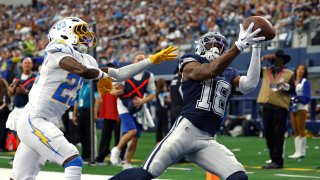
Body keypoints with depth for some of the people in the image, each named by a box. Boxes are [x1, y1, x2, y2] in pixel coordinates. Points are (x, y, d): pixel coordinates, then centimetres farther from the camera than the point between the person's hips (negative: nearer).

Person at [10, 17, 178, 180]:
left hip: (48, 124, 8)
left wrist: (151, 60, 14)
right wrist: (102, 74, -8)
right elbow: (82, 70, -29)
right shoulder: (57, 50, -11)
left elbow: (119, 74, 15)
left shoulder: (85, 60, 12)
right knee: (73, 161, -16)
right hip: (33, 120, -8)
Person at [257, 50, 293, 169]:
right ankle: (273, 159, 17)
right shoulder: (265, 71, 15)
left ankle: (277, 161, -4)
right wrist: (263, 59, -2)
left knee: (278, 135, -6)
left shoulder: (289, 74, 7)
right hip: (267, 106, 4)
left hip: (280, 107, -4)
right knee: (268, 134, 8)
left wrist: (286, 87, -18)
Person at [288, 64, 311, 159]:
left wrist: (297, 98, -21)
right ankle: (297, 151, 11)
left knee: (301, 130, -7)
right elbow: (290, 93, 12)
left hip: (301, 107, -6)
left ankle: (301, 152, -6)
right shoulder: (292, 81, 14)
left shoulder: (305, 82, -2)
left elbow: (306, 97, -9)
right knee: (295, 131, 7)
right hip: (293, 107, 6)